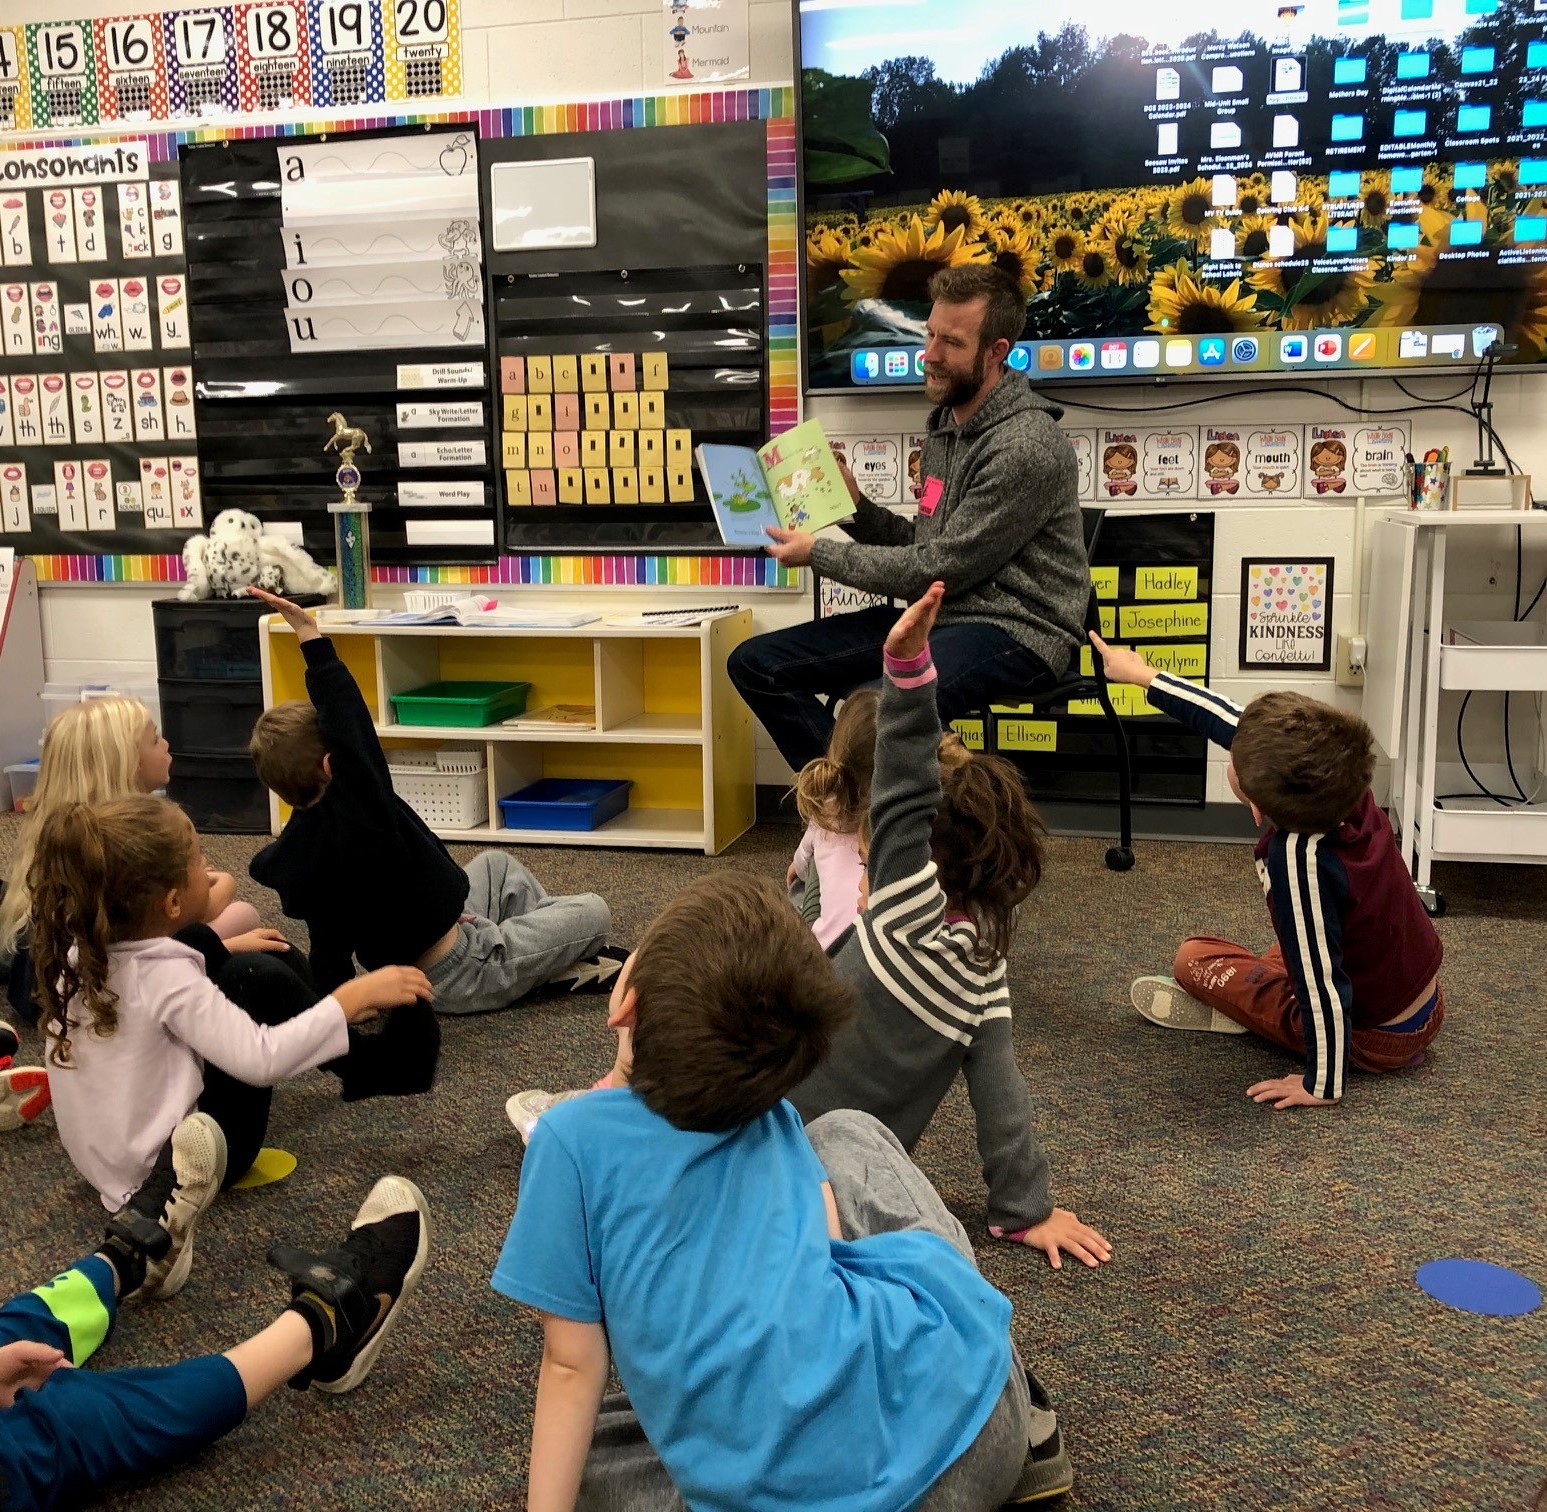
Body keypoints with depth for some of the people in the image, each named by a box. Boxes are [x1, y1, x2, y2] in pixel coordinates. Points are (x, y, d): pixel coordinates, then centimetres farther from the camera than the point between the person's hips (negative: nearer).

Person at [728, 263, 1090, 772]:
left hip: (1013, 632, -9)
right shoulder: (946, 424, 13)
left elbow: (939, 571, -16)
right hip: (936, 616, 9)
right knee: (756, 663, -2)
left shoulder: (1027, 448, -16)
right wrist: (856, 508, 2)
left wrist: (819, 553, -7)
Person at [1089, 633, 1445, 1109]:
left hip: (1375, 1041, -6)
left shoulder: (1297, 858, -37)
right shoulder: (1340, 781, -16)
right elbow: (1228, 719, -5)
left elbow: (1321, 984, -30)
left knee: (1194, 958, 2)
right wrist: (1145, 676, 4)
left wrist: (1323, 1085, -20)